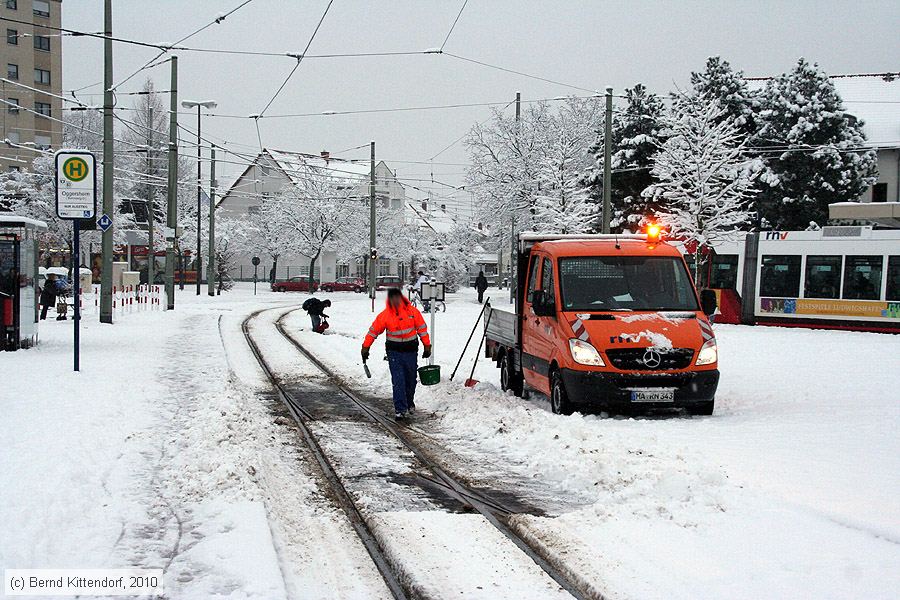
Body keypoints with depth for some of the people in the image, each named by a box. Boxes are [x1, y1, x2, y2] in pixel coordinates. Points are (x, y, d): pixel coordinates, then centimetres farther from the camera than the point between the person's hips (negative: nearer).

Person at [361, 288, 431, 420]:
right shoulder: (385, 315, -7)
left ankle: (409, 403, 37)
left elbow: (422, 328, 5)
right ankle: (400, 409, -10)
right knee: (398, 381, -11)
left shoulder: (413, 311, -4)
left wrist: (427, 346, 7)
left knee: (411, 379, 15)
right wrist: (365, 348, 3)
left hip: (411, 350, 2)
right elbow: (373, 331, 1)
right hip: (394, 351, -2)